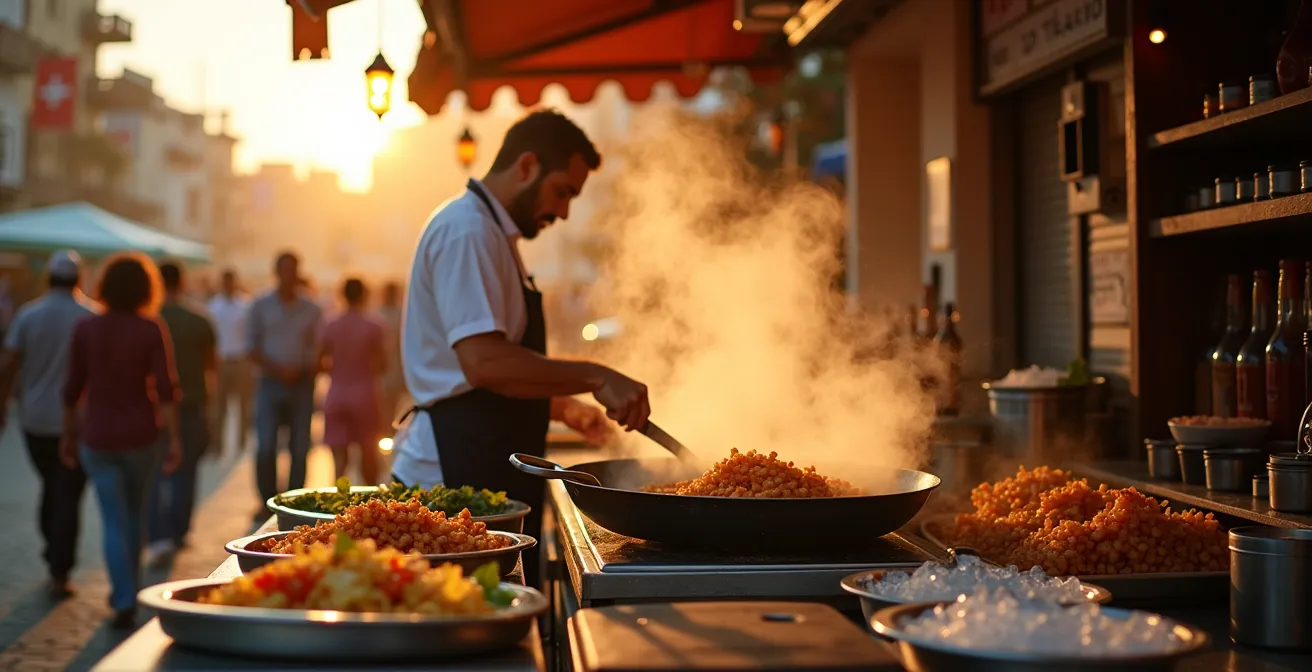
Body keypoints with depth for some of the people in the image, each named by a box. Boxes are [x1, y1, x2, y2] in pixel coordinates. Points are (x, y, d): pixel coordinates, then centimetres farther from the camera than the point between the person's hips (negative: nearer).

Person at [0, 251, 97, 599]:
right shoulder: (92, 317, -7)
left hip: (36, 419, 3)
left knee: (51, 487, 21)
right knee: (68, 495, 1)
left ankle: (56, 560, 28)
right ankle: (59, 575, -2)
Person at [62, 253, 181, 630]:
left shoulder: (86, 330, -2)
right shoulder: (152, 331, -7)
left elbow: (73, 389, 1)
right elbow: (165, 389, -13)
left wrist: (68, 435, 12)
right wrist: (174, 438, -11)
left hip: (97, 436, 0)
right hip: (140, 434, 0)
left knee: (113, 521, 3)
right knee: (133, 515, 18)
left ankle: (125, 601, -6)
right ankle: (127, 591, 30)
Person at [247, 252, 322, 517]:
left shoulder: (312, 311, 8)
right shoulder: (261, 306, 6)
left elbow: (319, 351, 8)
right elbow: (252, 348, 3)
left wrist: (307, 372, -12)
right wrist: (277, 370, -10)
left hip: (302, 385, 1)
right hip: (270, 383, -1)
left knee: (299, 449, 1)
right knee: (265, 447, -10)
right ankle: (267, 501, 3)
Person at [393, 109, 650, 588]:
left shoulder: (490, 233, 20)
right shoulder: (467, 231, -14)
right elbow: (483, 362, -26)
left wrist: (561, 406, 22)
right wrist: (595, 377, -23)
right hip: (455, 476, -10)